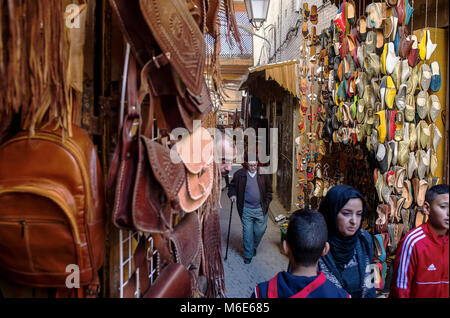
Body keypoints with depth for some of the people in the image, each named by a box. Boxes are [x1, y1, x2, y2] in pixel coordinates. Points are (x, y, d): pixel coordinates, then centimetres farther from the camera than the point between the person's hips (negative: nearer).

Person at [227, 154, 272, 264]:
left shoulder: (264, 174, -3)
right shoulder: (239, 174, -4)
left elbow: (269, 189, 6)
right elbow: (232, 186, 12)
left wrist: (266, 204, -1)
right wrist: (232, 194, -7)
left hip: (261, 209, 1)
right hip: (246, 209, -1)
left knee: (260, 231, 9)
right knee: (247, 232, 5)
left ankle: (254, 247, 38)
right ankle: (248, 255, 20)